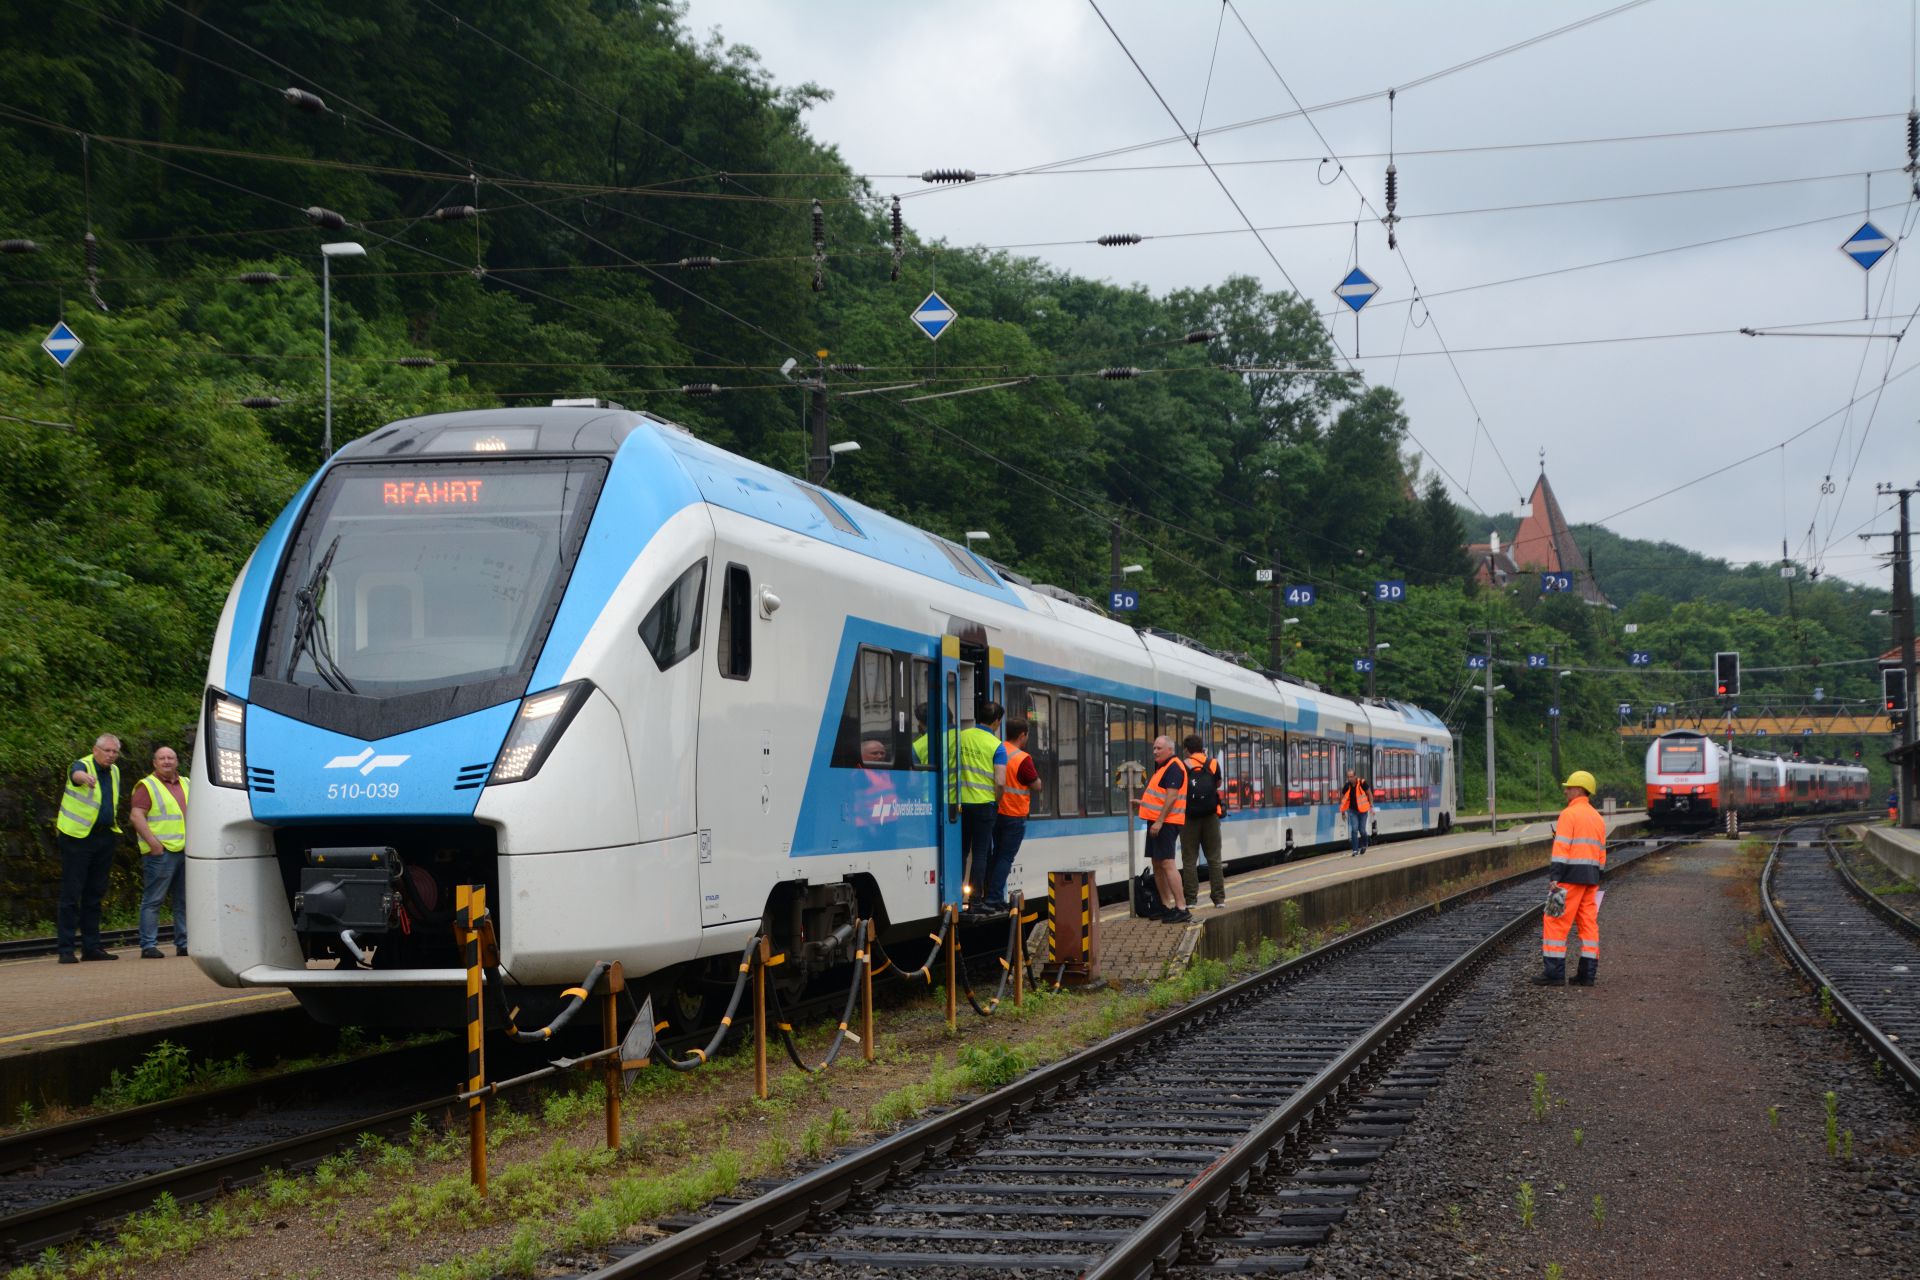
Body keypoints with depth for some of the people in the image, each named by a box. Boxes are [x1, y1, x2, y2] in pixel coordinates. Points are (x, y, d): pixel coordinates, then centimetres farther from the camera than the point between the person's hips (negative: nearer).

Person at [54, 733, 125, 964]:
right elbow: (76, 774, -37)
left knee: (95, 893, 10)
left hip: (104, 839, 7)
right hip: (77, 838, -7)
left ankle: (91, 947, 16)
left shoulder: (114, 772, 11)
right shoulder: (82, 766, -11)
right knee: (71, 893, -6)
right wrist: (85, 777, -60)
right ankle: (66, 949, -6)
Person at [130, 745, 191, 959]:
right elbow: (136, 815, -11)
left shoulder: (185, 785, 19)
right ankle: (148, 946, -6)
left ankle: (184, 944, 13)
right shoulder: (147, 786, -2)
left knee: (185, 900, 8)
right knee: (153, 900, -6)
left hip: (186, 851, 7)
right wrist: (153, 843, -19)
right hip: (161, 852, -7)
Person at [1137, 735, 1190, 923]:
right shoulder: (1163, 767, 19)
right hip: (1157, 821, 11)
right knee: (1157, 865, 13)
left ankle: (1182, 909, -20)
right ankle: (1166, 906, 19)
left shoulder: (1174, 768, -13)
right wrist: (1143, 802, 25)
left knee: (1167, 864, -16)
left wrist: (1159, 821, -24)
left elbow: (1171, 797, -21)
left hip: (1165, 823, -11)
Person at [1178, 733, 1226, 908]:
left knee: (1189, 859, 4)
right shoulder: (1213, 764, 4)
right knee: (1214, 858, 7)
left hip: (1189, 817, -2)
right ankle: (1219, 898, 4)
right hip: (1210, 816, 2)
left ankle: (1191, 898, 1)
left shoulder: (1182, 766, -4)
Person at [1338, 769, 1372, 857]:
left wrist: (1371, 806, -3)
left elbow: (1369, 794, -2)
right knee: (1354, 829, -9)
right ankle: (1355, 850, -5)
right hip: (1352, 811, 1)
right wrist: (1343, 812, 7)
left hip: (1362, 810, -1)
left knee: (1362, 830, 4)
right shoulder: (1346, 786, -10)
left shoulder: (1362, 783, -15)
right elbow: (1343, 799, 4)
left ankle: (1364, 845, 34)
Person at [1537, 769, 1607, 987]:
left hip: (1571, 876, -8)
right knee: (1588, 923, 7)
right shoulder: (1598, 818, 16)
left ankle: (1555, 972, -7)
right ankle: (1587, 974, 6)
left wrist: (1555, 878, -19)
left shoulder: (1569, 814, -9)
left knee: (1555, 921, -4)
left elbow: (1562, 848, -16)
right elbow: (1601, 854, 17)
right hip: (1591, 878, 8)